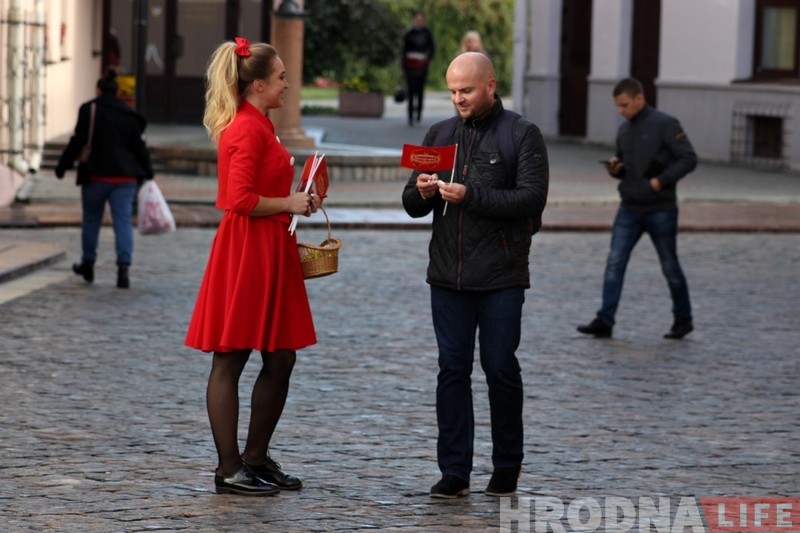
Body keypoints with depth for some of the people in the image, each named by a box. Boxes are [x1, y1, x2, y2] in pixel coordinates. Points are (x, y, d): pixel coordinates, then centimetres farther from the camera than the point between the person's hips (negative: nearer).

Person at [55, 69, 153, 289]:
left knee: (91, 220, 15)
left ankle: (88, 264, 28)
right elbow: (139, 146, 8)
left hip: (97, 175, -2)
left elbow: (78, 141, -8)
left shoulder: (89, 110, -4)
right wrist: (147, 172, 14)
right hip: (125, 177, 2)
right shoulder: (129, 115, 8)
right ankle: (123, 268, -14)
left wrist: (62, 165, -2)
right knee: (123, 221, -1)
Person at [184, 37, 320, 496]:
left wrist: (294, 203, 13)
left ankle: (256, 459, 21)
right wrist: (289, 203, -13)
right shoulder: (247, 130, -15)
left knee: (281, 359, 12)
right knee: (230, 360, -2)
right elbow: (240, 199, -23)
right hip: (244, 254, -10)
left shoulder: (259, 126, 16)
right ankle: (230, 470, 2)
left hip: (270, 252, 10)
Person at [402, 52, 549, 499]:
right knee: (453, 370, 3)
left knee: (500, 368, 2)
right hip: (448, 275, 4)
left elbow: (532, 197, -13)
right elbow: (412, 205, 14)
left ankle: (507, 466, 17)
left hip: (501, 277, -4)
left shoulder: (523, 135, -1)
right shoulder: (439, 134, 13)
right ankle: (455, 471, 6)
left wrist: (470, 196, -20)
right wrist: (422, 193, -10)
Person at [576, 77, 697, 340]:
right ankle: (604, 321, -8)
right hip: (629, 210, 5)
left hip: (660, 210, -5)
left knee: (670, 267, 7)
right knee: (614, 263, -6)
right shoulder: (624, 130, 10)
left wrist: (661, 180, -21)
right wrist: (615, 168, -3)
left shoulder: (664, 124, -10)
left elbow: (689, 159, -13)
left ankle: (683, 319, 23)